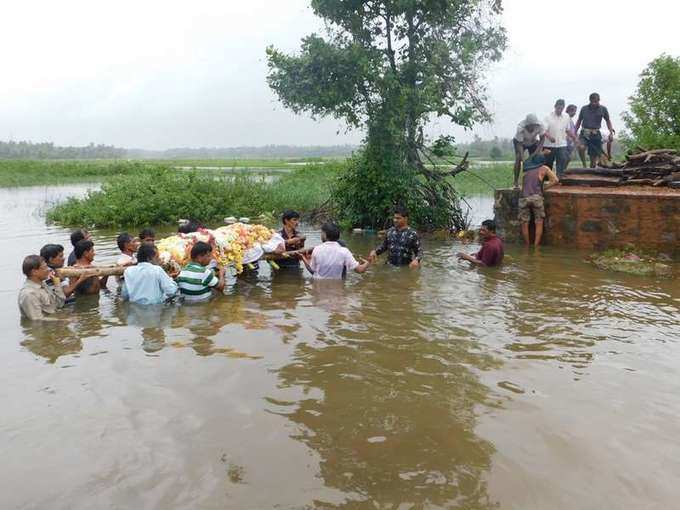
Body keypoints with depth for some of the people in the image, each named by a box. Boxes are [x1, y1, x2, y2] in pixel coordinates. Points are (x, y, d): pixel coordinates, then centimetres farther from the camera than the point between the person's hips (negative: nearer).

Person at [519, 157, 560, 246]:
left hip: (523, 197, 3)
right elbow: (555, 180, 11)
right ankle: (536, 246, -1)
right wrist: (544, 187, 18)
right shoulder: (544, 168, 16)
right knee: (539, 223, 5)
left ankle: (528, 247, 10)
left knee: (524, 224, 7)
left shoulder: (526, 170, 25)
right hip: (536, 196, -3)